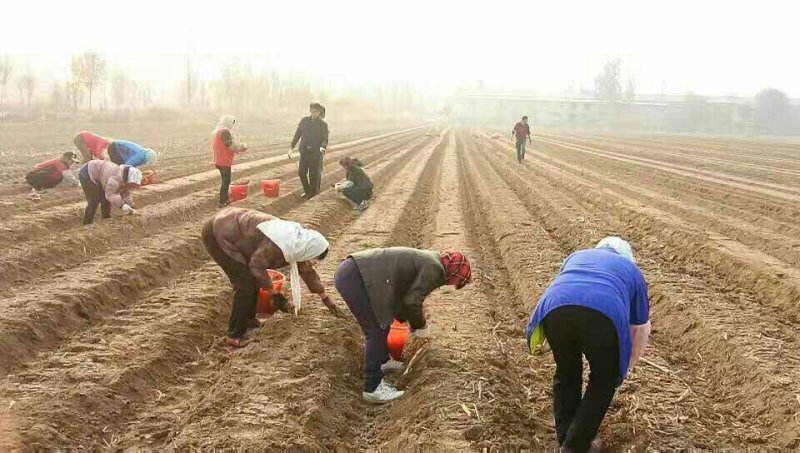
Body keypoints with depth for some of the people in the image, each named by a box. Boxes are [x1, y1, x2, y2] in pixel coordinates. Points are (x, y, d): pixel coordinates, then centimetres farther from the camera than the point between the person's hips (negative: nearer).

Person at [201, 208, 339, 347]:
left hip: (230, 230, 9)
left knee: (254, 279, 14)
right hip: (218, 235, -9)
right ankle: (235, 335, 1)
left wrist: (325, 299, 25)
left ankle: (247, 319, 31)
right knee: (245, 285, -9)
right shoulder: (282, 243, -27)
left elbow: (307, 270, 17)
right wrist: (275, 295, -15)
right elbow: (257, 265, -23)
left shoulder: (297, 241, 4)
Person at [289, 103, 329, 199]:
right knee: (301, 172, 6)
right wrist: (291, 147, 2)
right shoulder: (304, 121, 2)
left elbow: (325, 140, -6)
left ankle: (313, 193, 16)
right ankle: (307, 191, 26)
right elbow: (297, 135, 8)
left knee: (314, 174, 1)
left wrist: (322, 147, -28)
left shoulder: (323, 124, -5)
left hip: (316, 153, -3)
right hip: (304, 151, 3)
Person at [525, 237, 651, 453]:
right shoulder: (632, 271, 38)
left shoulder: (577, 256, 42)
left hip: (556, 309, 2)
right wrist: (625, 367, 62)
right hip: (604, 314, -2)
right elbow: (641, 328, 47)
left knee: (566, 371, 29)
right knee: (604, 380, 24)